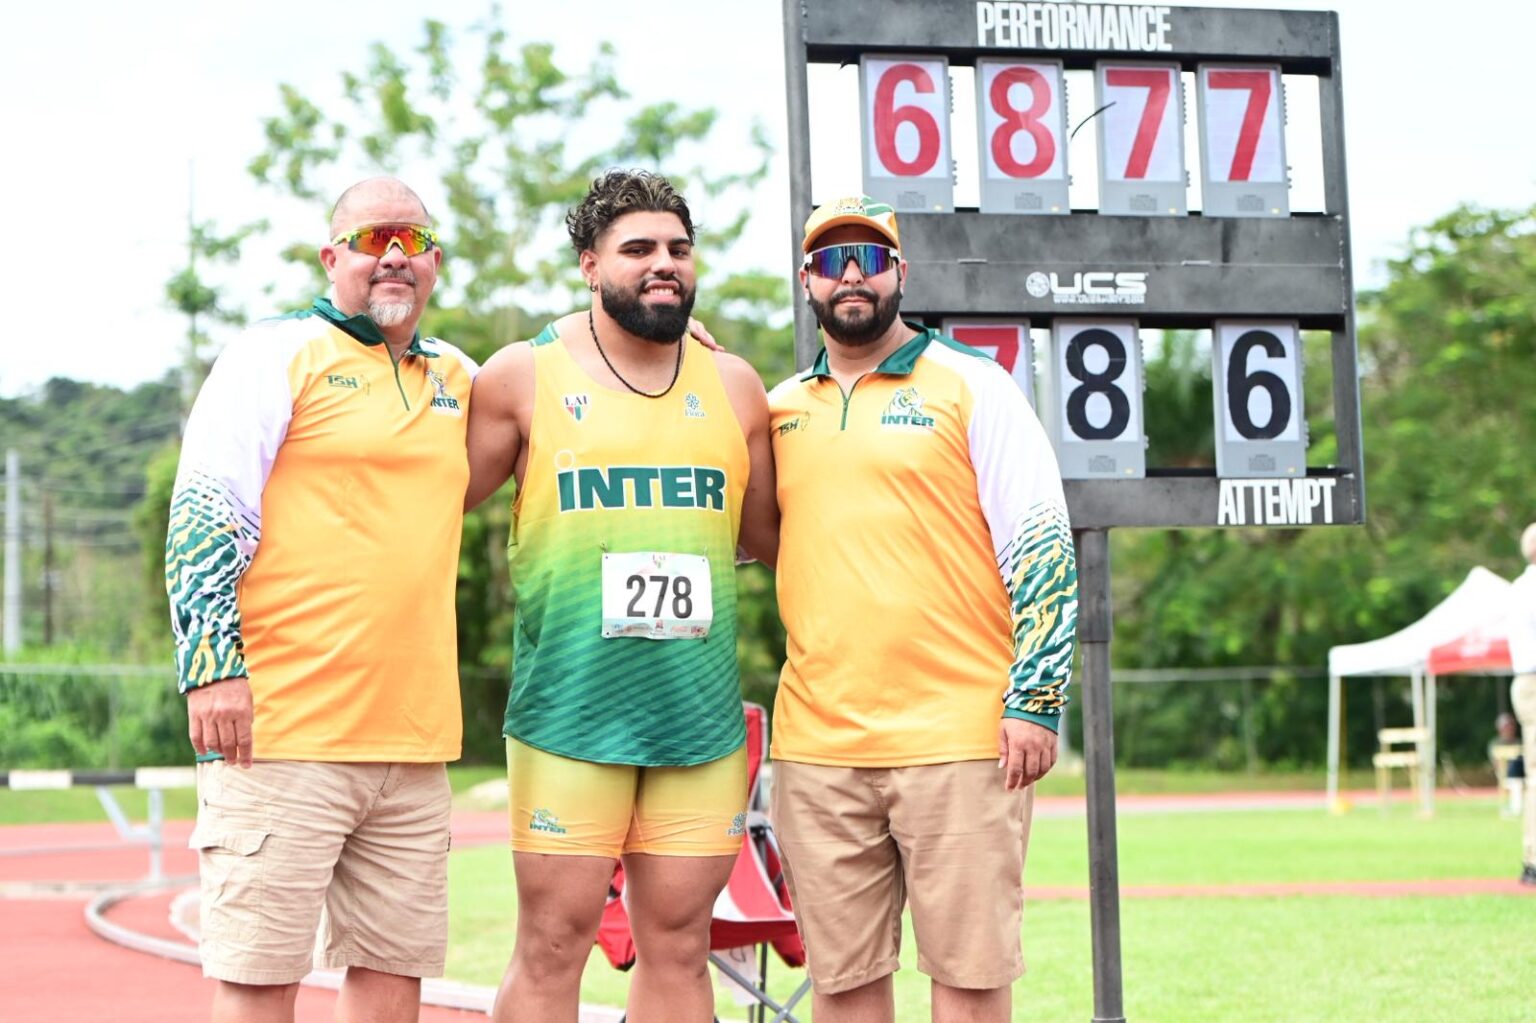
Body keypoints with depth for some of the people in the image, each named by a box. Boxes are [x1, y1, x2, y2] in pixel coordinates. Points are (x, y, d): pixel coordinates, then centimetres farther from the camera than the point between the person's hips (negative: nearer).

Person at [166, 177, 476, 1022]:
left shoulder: (457, 378, 18)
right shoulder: (276, 356, 0)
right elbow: (202, 517, -6)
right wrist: (213, 664, -16)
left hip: (414, 737, 6)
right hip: (281, 729, -6)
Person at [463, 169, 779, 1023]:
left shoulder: (732, 385, 13)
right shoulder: (524, 376, 3)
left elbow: (773, 532, 23)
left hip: (703, 719, 3)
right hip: (568, 716, -3)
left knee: (679, 943, 6)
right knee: (555, 942, -4)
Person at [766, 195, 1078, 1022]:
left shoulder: (969, 384, 3)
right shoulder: (778, 409, 15)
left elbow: (1041, 547, -2)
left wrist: (1035, 700, -9)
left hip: (960, 736, -4)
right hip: (816, 740, 4)